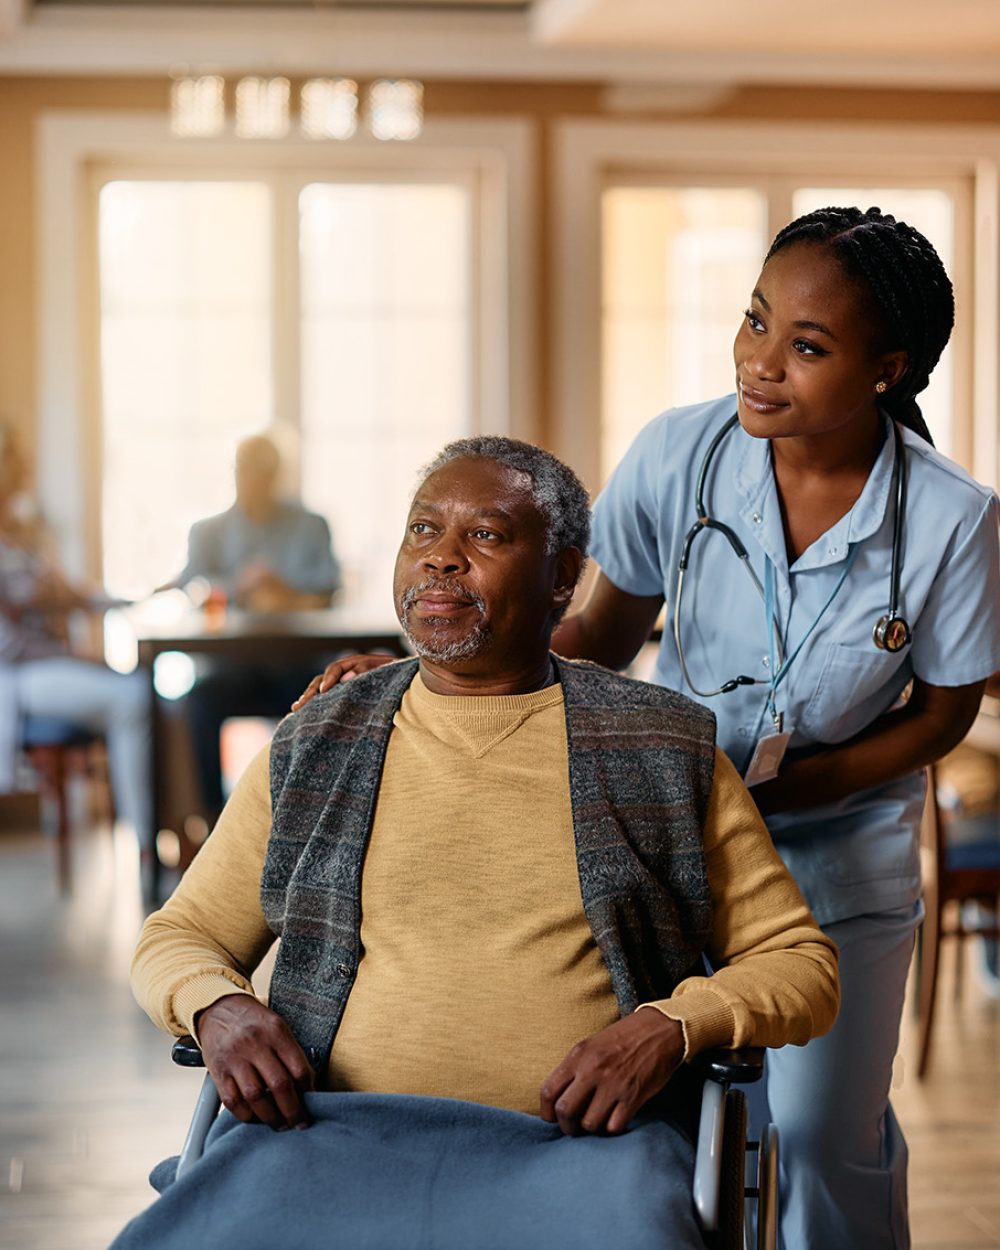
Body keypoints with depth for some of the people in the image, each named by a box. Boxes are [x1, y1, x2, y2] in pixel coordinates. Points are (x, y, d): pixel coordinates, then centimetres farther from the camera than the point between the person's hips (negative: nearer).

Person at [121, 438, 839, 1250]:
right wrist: (216, 1004, -1)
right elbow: (176, 939, 23)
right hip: (344, 1135, 2)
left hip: (575, 1147, -1)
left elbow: (801, 963, 13)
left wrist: (674, 1025, -7)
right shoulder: (313, 751, 17)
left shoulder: (665, 751, 12)